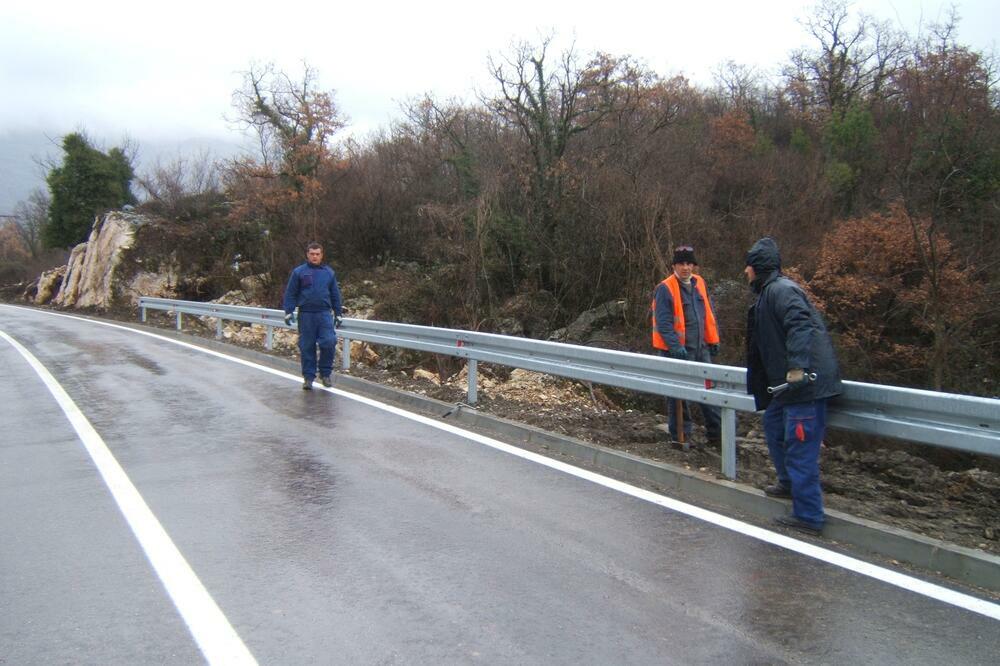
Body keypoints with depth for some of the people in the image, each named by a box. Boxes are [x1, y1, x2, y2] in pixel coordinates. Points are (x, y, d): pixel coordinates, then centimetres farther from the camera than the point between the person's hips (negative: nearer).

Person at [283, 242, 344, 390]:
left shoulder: (329, 272, 11)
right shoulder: (299, 272, 4)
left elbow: (335, 295, 15)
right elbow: (290, 293, 3)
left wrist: (338, 313, 13)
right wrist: (289, 312, -5)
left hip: (325, 314, 1)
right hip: (306, 315, -1)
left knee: (329, 343, -10)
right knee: (307, 347, 2)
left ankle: (325, 374, 8)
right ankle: (308, 377, 13)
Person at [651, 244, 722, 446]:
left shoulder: (700, 283, 9)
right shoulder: (665, 289, -12)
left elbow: (709, 314, 16)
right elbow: (663, 322, -17)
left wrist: (713, 340, 13)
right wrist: (675, 346, -23)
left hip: (701, 348, 7)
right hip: (678, 350, -6)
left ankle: (716, 432, 21)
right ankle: (681, 435, 14)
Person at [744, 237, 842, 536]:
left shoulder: (780, 289, -13)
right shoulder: (768, 293, 19)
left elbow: (800, 324, -29)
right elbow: (764, 343, 25)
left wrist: (797, 367, -35)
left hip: (805, 381, -11)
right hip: (789, 381, 11)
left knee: (799, 446, -7)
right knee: (773, 425, 27)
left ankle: (808, 516, 0)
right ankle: (790, 483, 45)